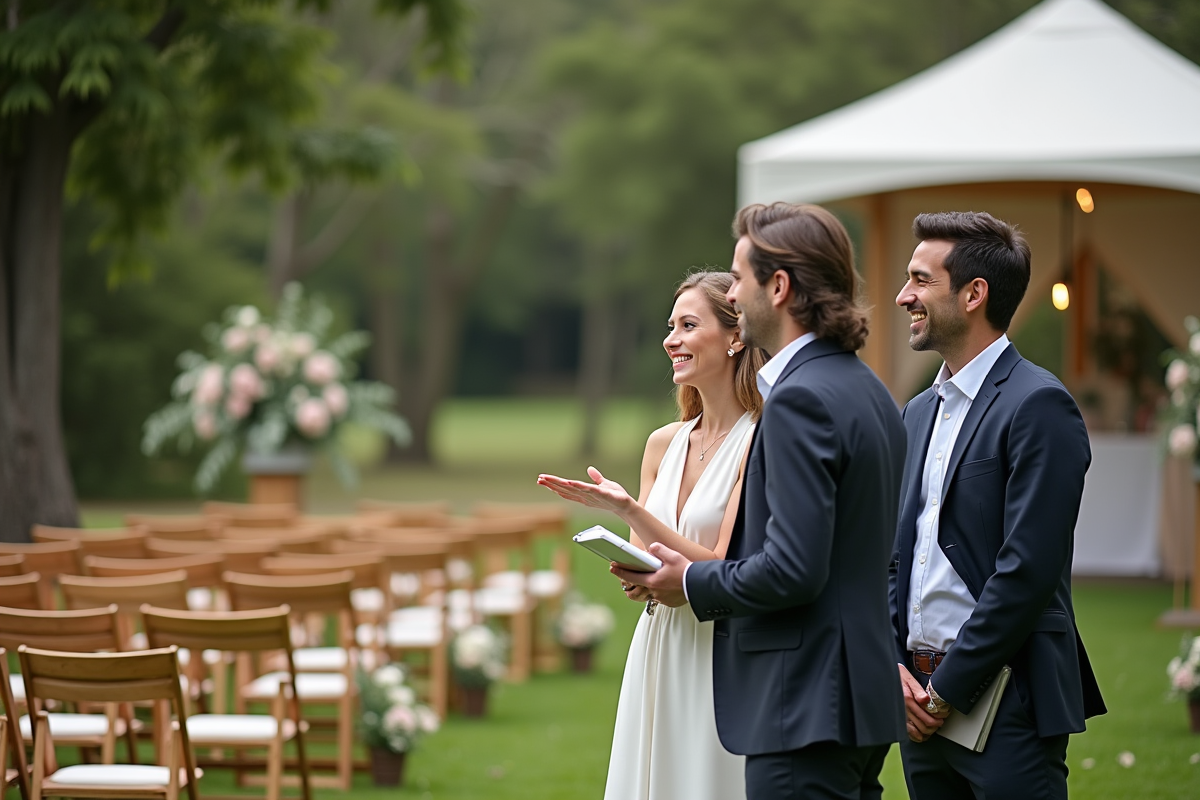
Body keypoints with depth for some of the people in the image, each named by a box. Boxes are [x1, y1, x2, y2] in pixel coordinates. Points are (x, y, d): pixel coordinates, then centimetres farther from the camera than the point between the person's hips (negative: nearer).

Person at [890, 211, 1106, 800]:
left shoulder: (1038, 406, -10)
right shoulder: (919, 412, 16)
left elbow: (1027, 571, -16)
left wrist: (948, 690, -14)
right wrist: (895, 666, 2)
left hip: (1003, 704, -7)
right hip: (922, 699, 7)